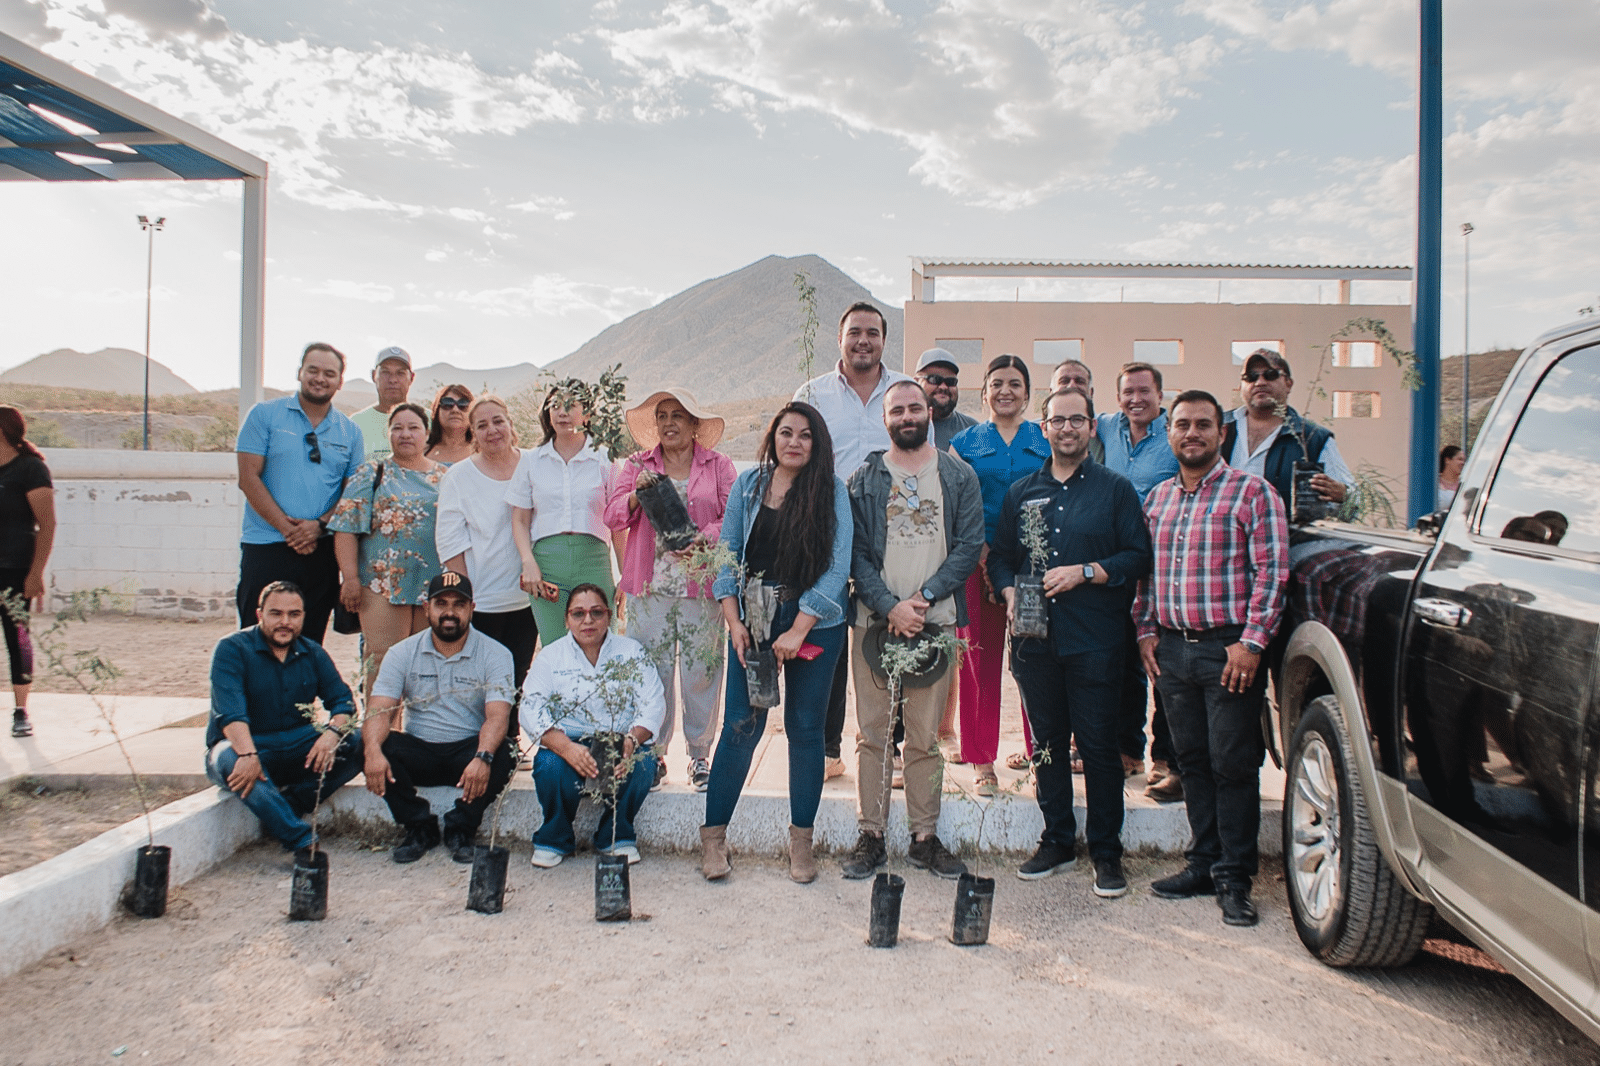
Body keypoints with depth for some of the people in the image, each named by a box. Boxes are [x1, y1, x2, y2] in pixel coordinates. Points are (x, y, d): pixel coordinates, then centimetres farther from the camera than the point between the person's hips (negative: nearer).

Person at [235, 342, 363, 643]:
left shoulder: (350, 432, 11)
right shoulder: (265, 415, 4)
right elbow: (248, 478, -3)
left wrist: (320, 524, -11)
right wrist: (286, 527, -11)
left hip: (321, 549, 2)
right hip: (266, 547, -2)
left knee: (310, 644, 7)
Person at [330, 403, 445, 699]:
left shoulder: (443, 477, 13)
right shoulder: (372, 473, 5)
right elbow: (347, 528, -2)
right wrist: (350, 578, -11)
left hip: (433, 585, 3)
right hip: (383, 583, -3)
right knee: (381, 658, -7)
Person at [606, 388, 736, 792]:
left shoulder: (718, 465, 9)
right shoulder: (637, 465, 14)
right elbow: (613, 516, 8)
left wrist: (703, 539, -16)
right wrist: (637, 495, -12)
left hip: (702, 583, -1)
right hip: (650, 585, 1)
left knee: (701, 672, 1)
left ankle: (699, 755, 14)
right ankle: (652, 754, 14)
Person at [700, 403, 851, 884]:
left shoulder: (832, 491, -3)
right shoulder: (748, 484, 4)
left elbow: (837, 565, -9)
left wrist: (798, 631, -14)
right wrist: (734, 622, -5)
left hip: (813, 625, -1)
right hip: (752, 621, 1)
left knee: (805, 729, 6)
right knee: (741, 726, 0)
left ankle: (801, 838, 19)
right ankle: (713, 833, 13)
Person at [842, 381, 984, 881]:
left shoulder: (959, 476, 8)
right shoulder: (864, 479, 7)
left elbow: (969, 545, 1)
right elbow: (855, 552, 0)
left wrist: (924, 597, -10)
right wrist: (891, 607, -12)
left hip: (934, 623, 0)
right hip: (874, 620, 0)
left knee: (925, 737, 4)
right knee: (872, 734, 3)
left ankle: (925, 837, 15)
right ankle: (871, 836, 12)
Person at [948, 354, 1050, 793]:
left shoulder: (1047, 440, 11)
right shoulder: (965, 443, 10)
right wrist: (980, 551, -9)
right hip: (979, 562, 0)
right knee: (980, 658, 1)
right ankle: (981, 760, 13)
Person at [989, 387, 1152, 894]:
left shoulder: (1116, 489, 4)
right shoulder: (1021, 492, 14)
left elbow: (1139, 556, -2)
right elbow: (1000, 556, 16)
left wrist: (1085, 572, -14)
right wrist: (1011, 595, -3)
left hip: (1094, 641, -3)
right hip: (1036, 639, 3)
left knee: (1098, 746, -1)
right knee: (1048, 742, 10)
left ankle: (1106, 852, 11)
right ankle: (1057, 841, 23)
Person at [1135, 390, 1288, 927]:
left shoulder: (1251, 491, -3)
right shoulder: (1157, 498, 14)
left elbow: (1271, 571, -9)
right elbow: (1145, 570, 19)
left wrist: (1251, 642, -15)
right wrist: (1146, 628, 9)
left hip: (1228, 648, -5)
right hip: (1171, 648, 5)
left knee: (1234, 764, -1)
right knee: (1193, 761, 12)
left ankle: (1233, 878, 9)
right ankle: (1202, 862, 23)